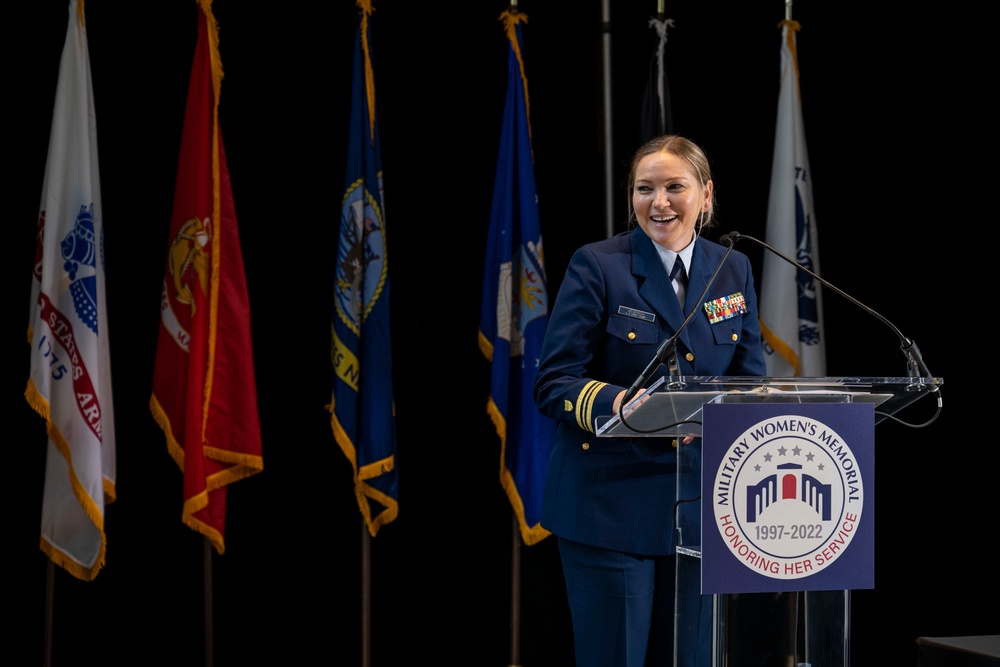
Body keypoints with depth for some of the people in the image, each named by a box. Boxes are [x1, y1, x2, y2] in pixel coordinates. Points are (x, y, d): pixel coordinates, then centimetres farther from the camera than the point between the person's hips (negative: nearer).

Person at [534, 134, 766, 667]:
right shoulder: (597, 266, -5)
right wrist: (619, 403, -29)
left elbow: (750, 379, 13)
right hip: (610, 500, -4)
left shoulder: (733, 271, 9)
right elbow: (553, 384, -9)